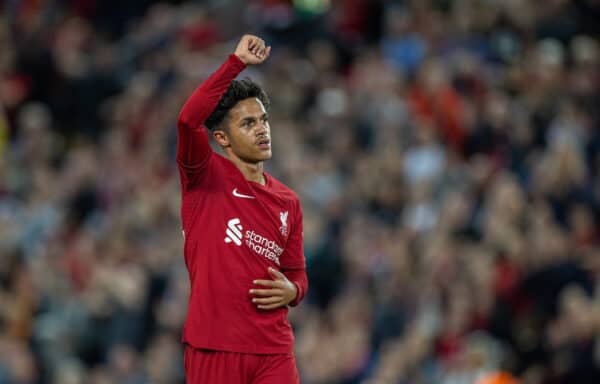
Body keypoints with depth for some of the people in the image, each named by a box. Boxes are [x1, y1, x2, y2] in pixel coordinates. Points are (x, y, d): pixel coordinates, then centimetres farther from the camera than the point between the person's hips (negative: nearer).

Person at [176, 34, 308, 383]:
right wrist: (237, 62, -21)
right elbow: (189, 119, -19)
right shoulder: (205, 176, 1)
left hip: (273, 351, 4)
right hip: (213, 345, -4)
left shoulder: (288, 202, 15)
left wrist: (292, 291, -2)